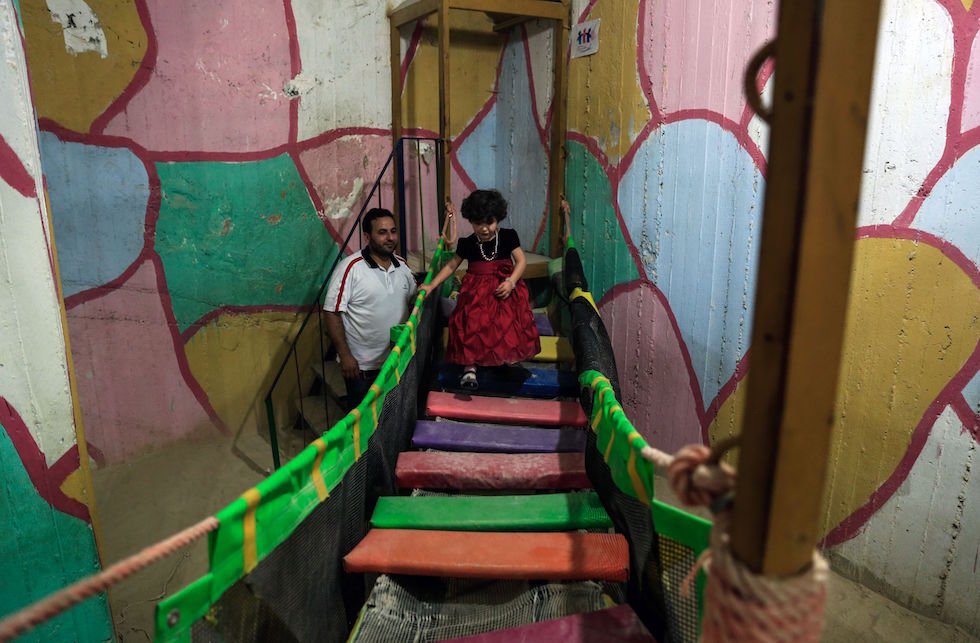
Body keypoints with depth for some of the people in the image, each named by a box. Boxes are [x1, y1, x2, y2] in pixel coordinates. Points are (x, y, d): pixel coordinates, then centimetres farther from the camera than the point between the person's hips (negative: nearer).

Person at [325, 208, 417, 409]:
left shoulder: (402, 266, 4)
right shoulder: (351, 267, -15)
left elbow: (413, 302, 15)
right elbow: (332, 313, -15)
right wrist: (344, 356, -19)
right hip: (361, 366, -5)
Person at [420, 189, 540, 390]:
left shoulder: (508, 237, 0)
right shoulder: (467, 244, 1)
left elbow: (521, 261, 0)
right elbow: (451, 266, 9)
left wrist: (511, 282, -16)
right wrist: (431, 285, 3)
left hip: (504, 289, 1)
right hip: (476, 290, 0)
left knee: (508, 320, -15)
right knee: (472, 321, -19)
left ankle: (507, 358, 5)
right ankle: (470, 366, -18)